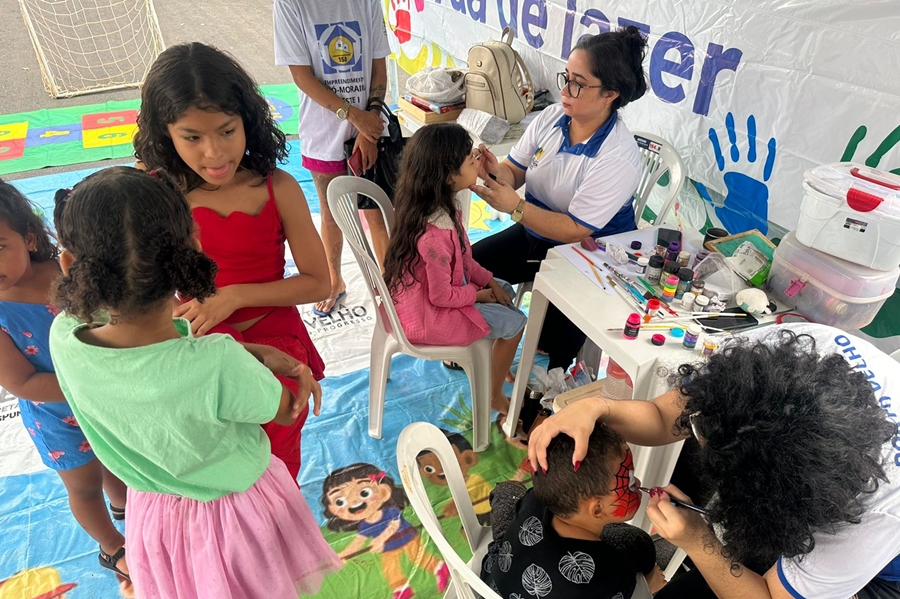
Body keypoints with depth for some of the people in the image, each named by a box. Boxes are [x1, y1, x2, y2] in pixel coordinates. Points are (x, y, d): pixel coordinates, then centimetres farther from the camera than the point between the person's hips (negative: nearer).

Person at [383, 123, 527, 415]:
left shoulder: (439, 204, -7)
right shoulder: (435, 232, -37)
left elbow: (461, 257, 8)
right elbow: (442, 296, -26)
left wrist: (488, 281, 0)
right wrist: (477, 293, -10)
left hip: (424, 293, 9)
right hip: (427, 316, -9)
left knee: (504, 290, 20)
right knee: (514, 322, 1)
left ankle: (496, 364, 39)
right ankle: (494, 396, 23)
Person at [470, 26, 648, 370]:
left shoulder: (618, 158, -27)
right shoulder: (550, 117, -8)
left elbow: (575, 231, -27)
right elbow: (515, 171, -3)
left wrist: (514, 207, -35)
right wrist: (496, 172, -28)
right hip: (534, 233, 7)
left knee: (557, 332, -26)